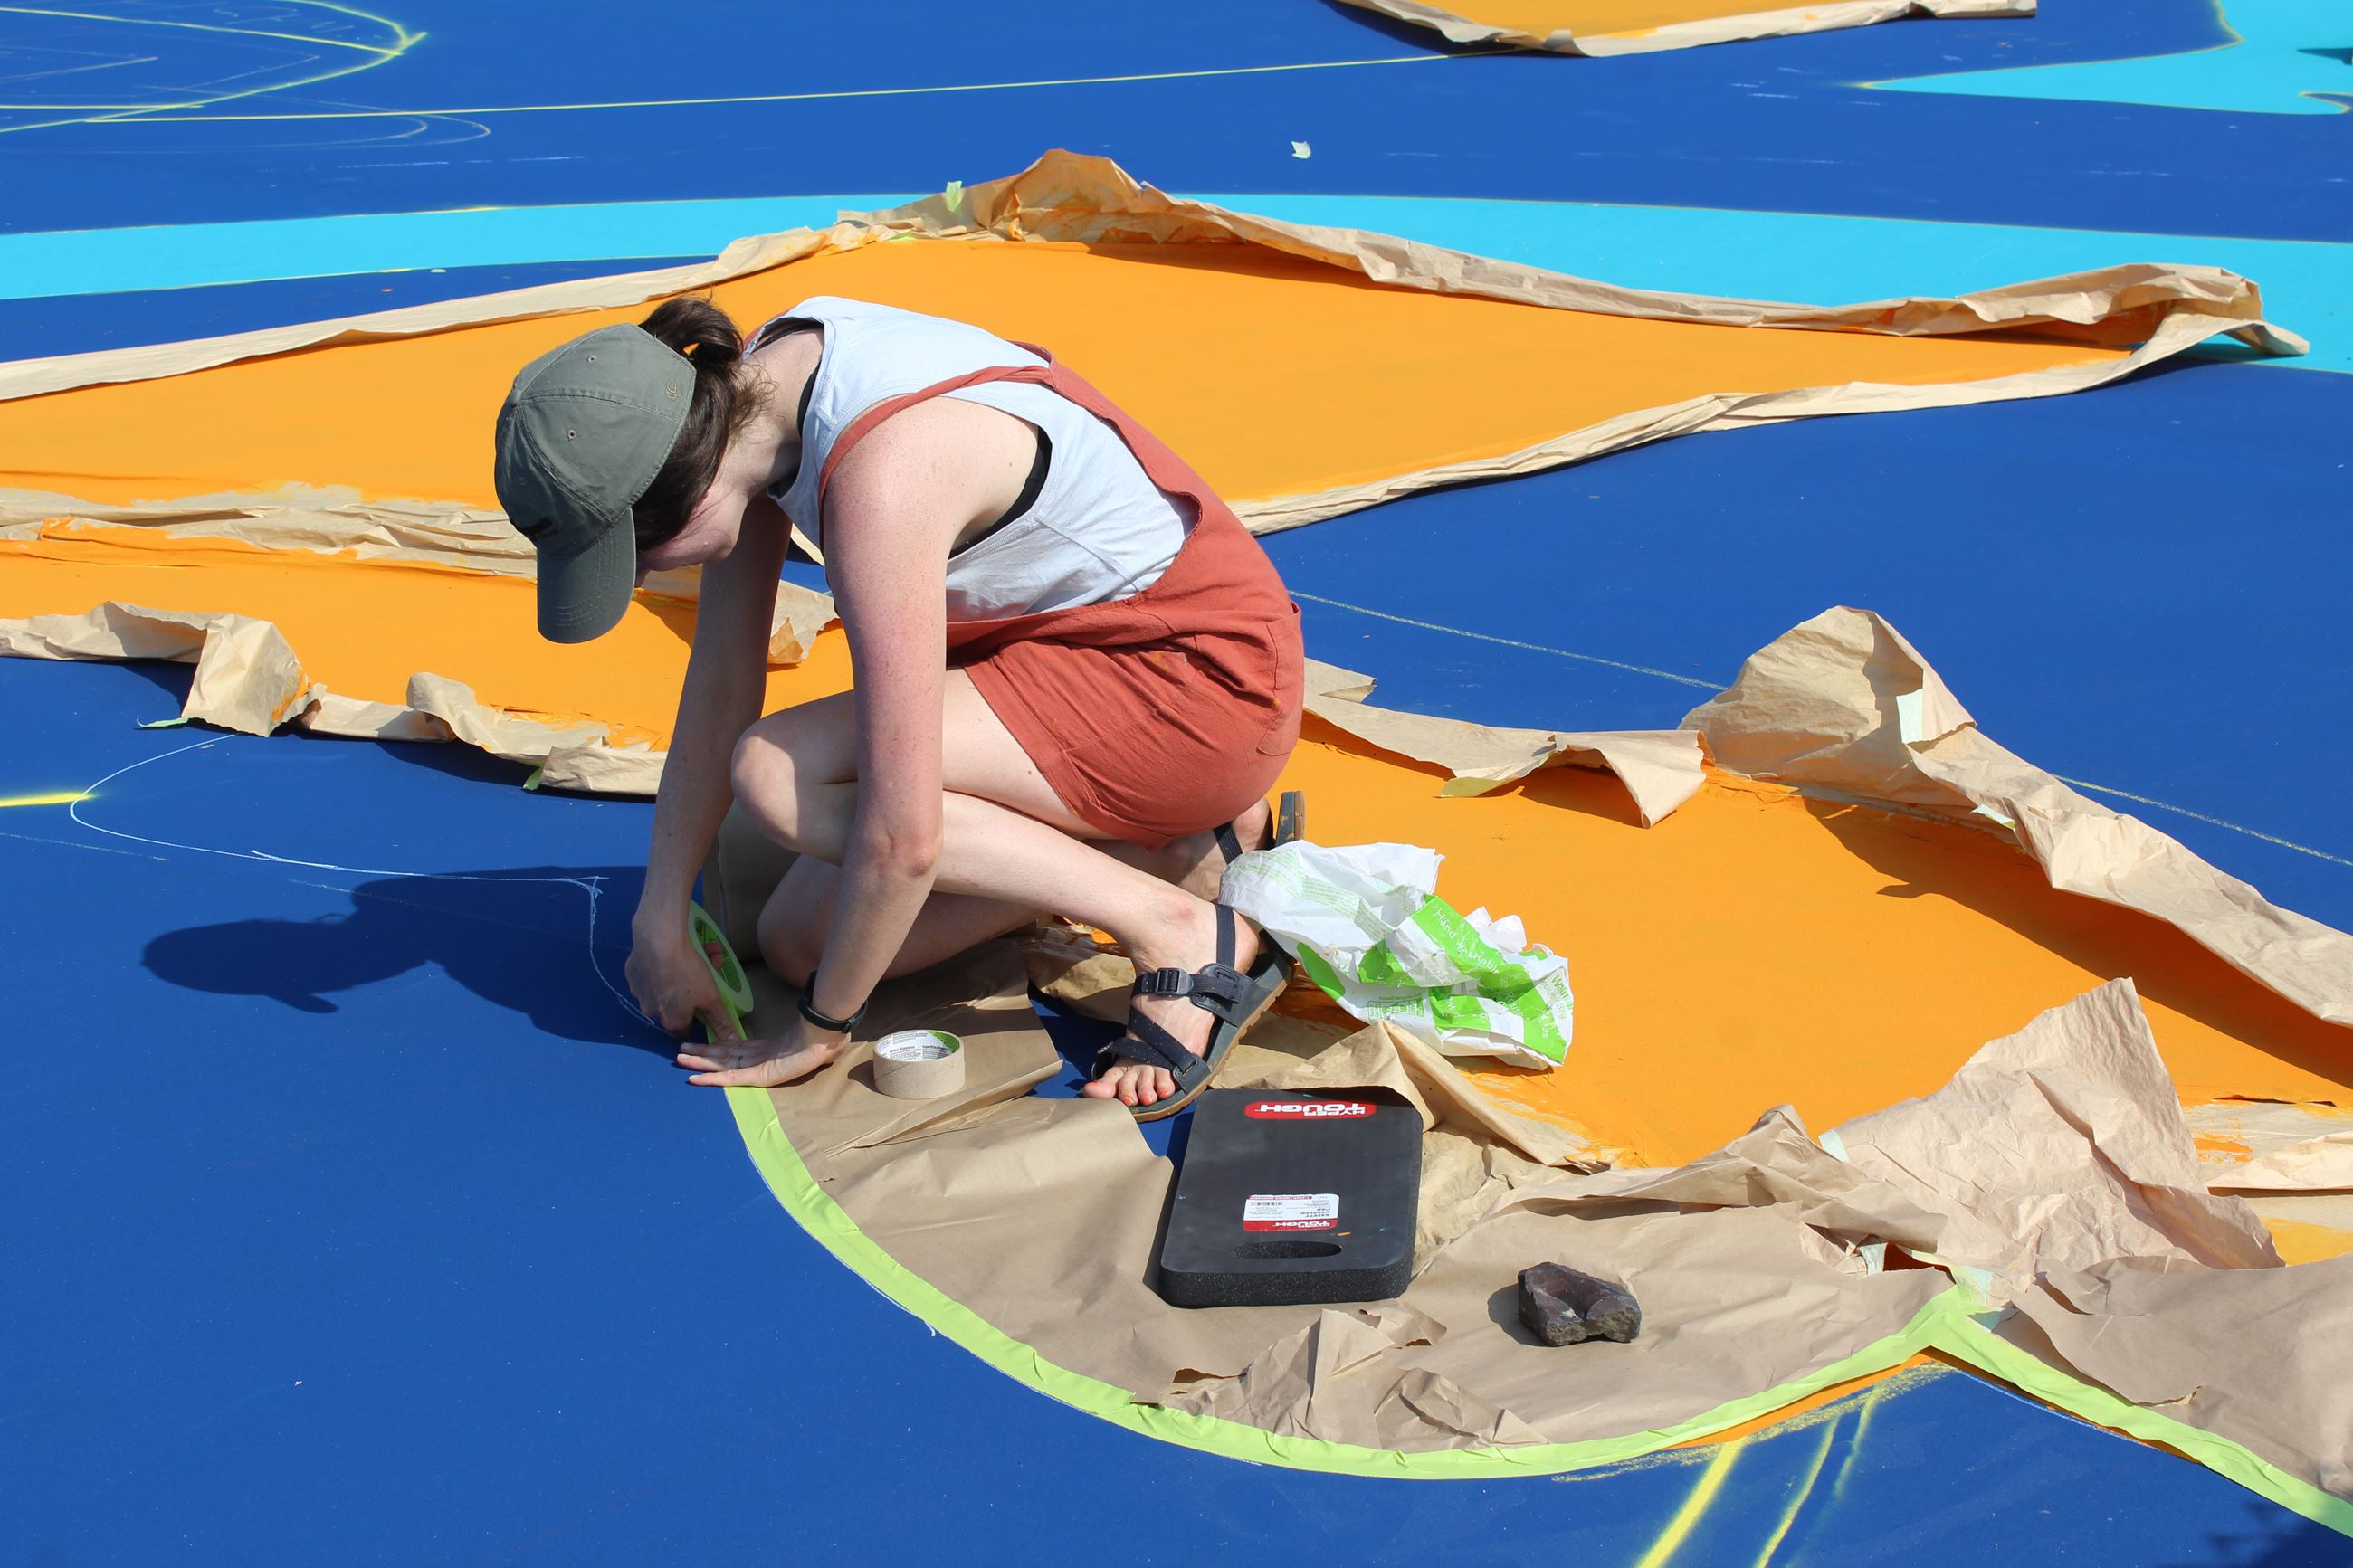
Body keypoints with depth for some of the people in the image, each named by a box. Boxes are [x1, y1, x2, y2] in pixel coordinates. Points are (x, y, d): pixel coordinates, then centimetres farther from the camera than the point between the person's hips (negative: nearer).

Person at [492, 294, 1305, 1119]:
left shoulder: (882, 475, -33)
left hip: (1206, 679, -9)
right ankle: (1190, 840, 8)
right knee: (800, 941, 5)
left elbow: (901, 835, -31)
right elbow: (720, 681, 3)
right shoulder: (749, 402, -6)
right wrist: (659, 924, 5)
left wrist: (818, 1029, -16)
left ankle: (1175, 931, -14)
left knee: (777, 777, -23)